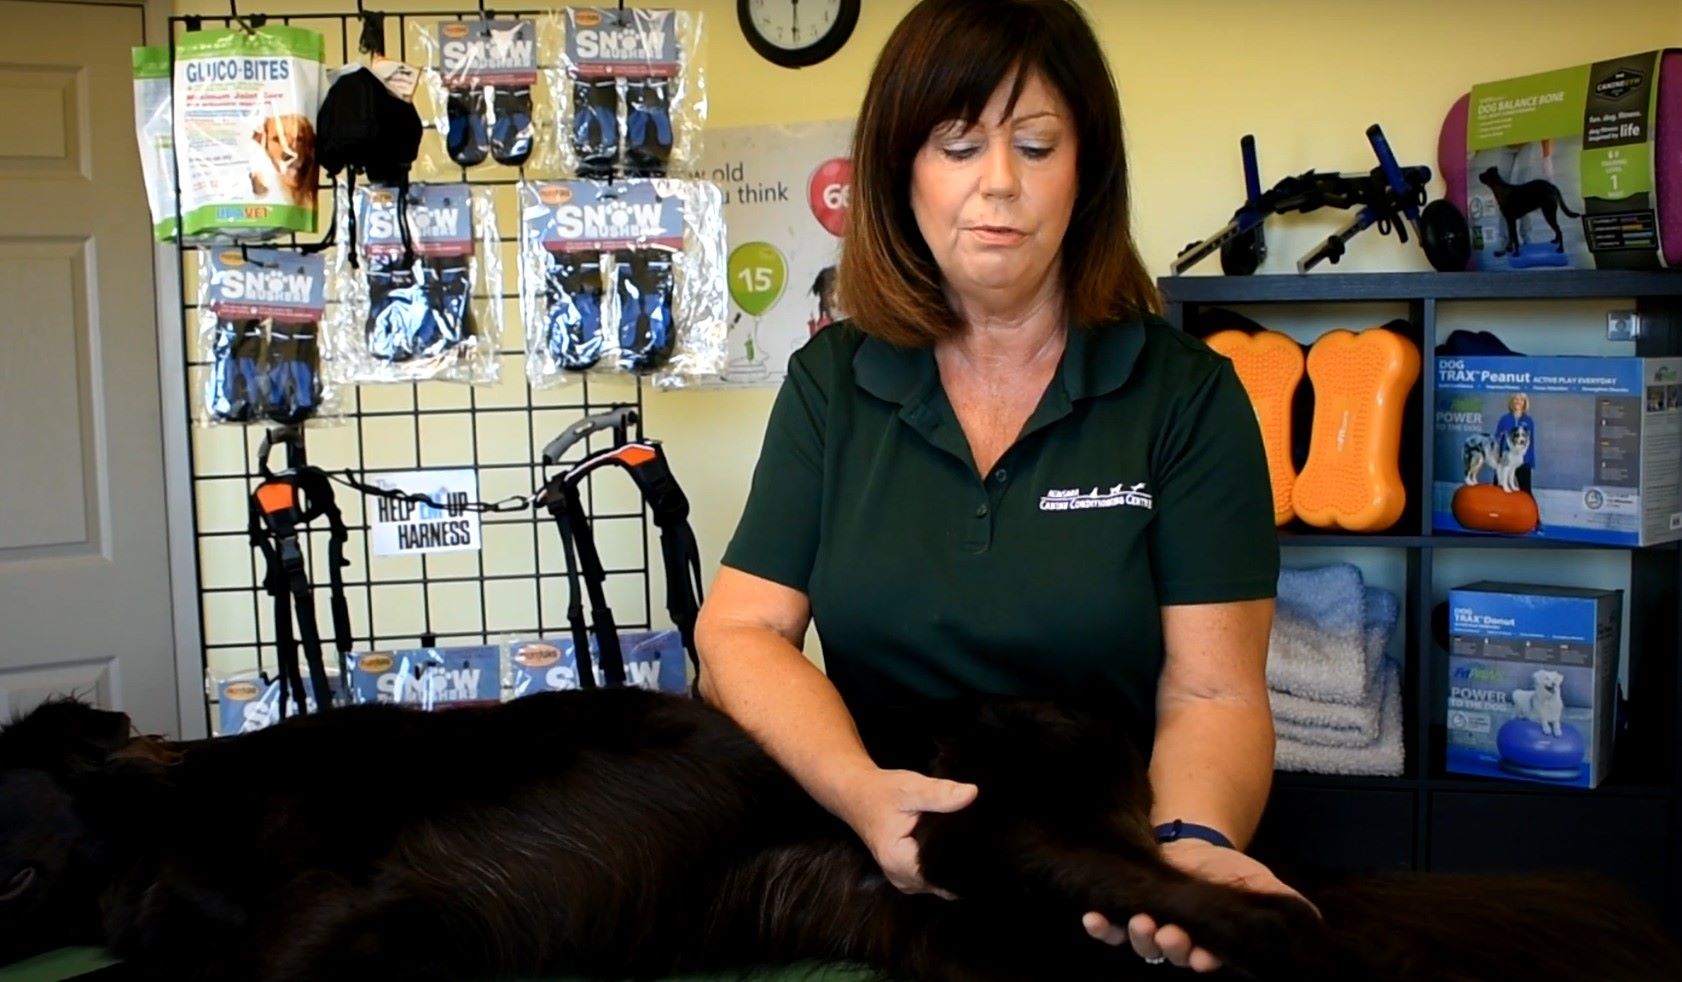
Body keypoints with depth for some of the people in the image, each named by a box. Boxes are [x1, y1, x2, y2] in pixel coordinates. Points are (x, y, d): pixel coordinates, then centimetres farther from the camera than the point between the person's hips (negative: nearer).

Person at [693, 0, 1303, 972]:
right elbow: (742, 631, -3)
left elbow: (1212, 693, -7)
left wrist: (1196, 846, -28)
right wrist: (858, 790, -22)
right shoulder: (832, 382, 4)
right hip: (878, 880, 1)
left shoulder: (1188, 396, -3)